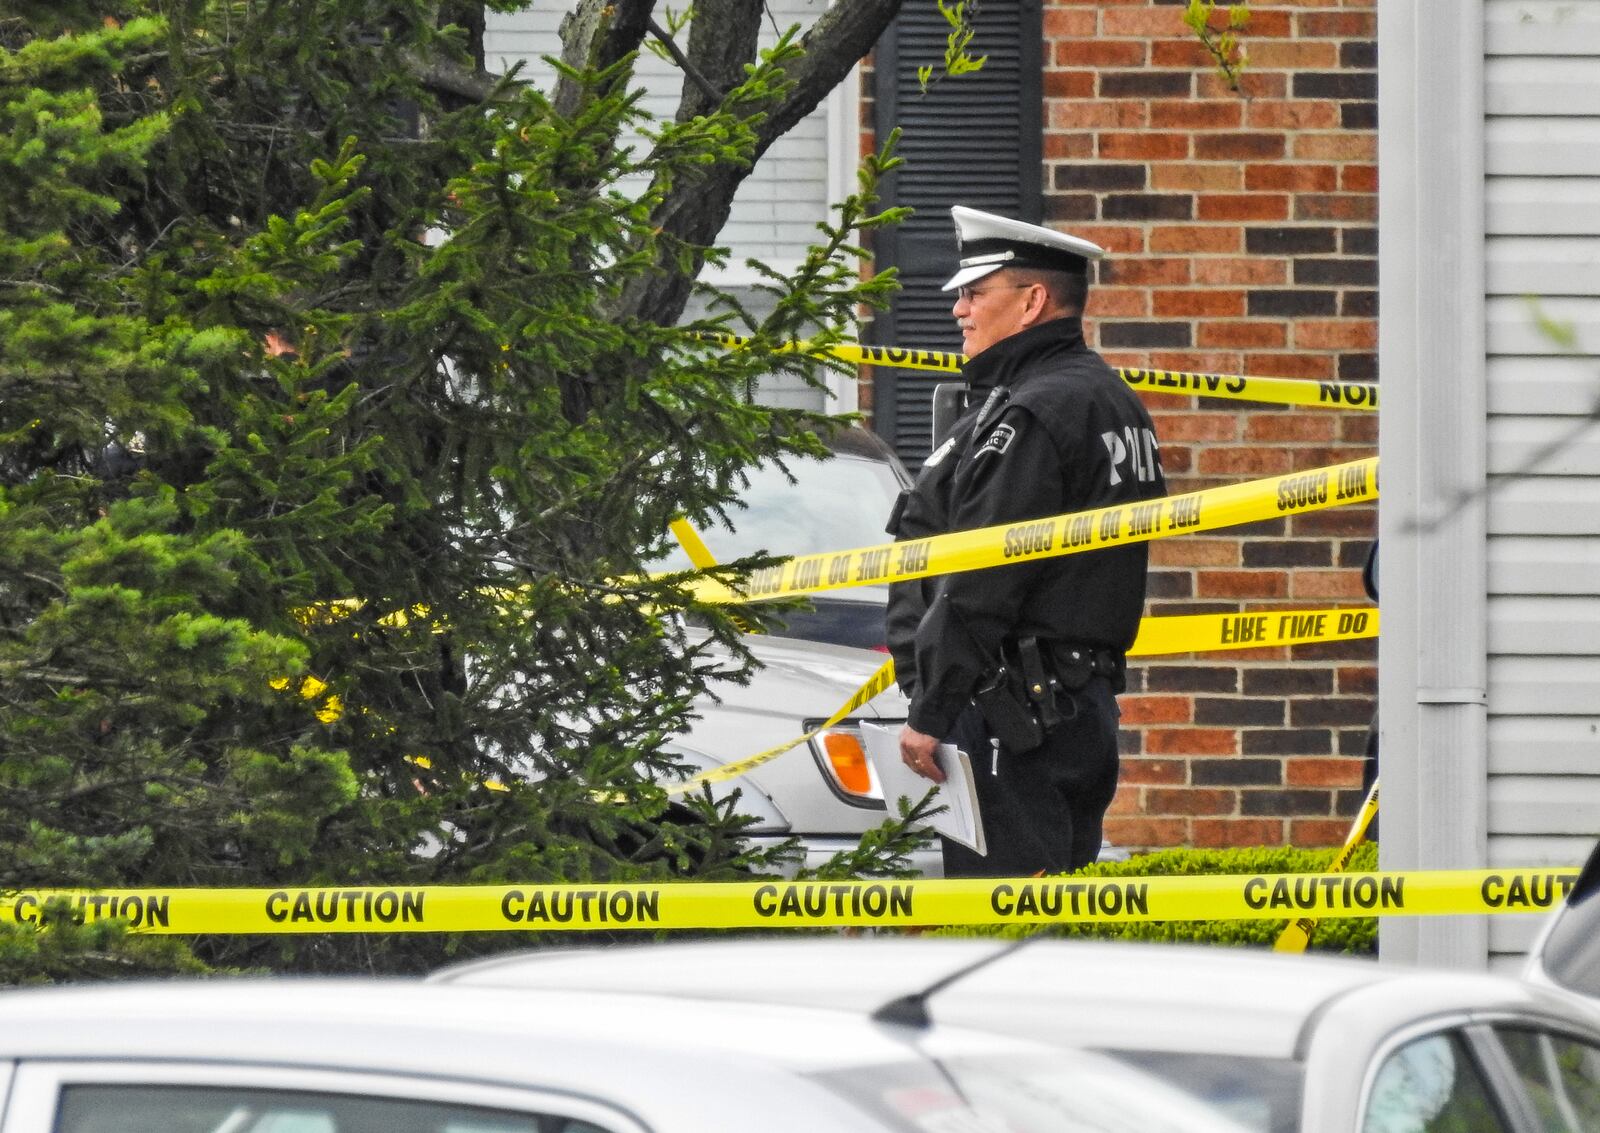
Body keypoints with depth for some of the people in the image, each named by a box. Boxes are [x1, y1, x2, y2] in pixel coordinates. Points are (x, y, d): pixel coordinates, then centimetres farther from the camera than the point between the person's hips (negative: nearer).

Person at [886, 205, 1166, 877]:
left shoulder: (1026, 417, -14)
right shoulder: (1112, 400, 18)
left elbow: (978, 589, -18)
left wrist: (929, 714, -15)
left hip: (1013, 711, -10)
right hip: (1090, 706, 10)